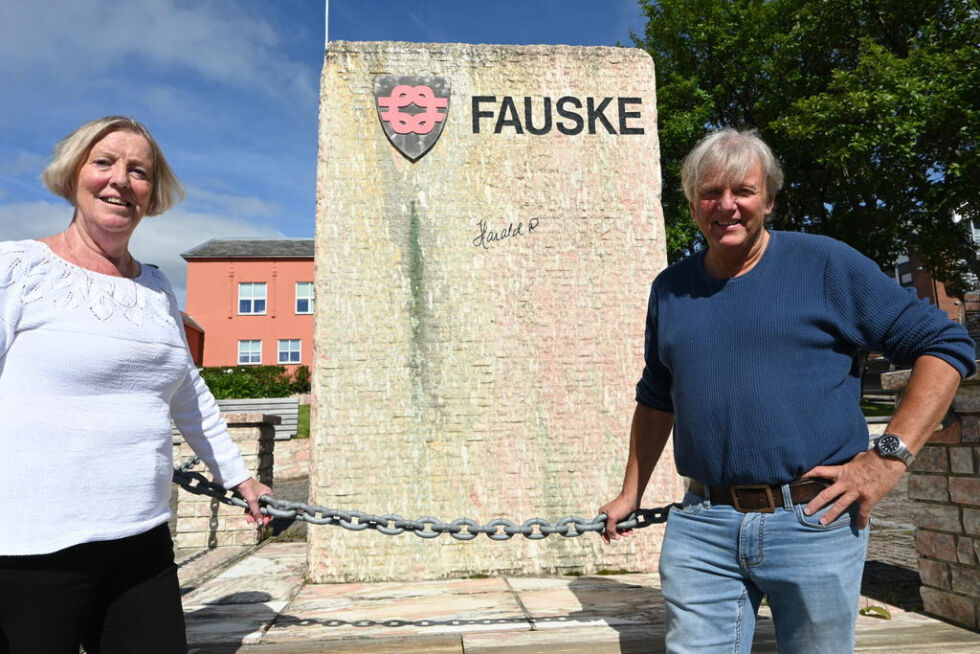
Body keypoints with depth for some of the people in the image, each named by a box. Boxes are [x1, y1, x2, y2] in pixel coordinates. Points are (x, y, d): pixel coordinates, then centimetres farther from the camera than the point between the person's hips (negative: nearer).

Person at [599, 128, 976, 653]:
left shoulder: (826, 264, -2)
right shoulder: (669, 290, 9)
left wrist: (888, 456, -10)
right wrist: (631, 493, 19)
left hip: (814, 519, -2)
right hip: (701, 526, 3)